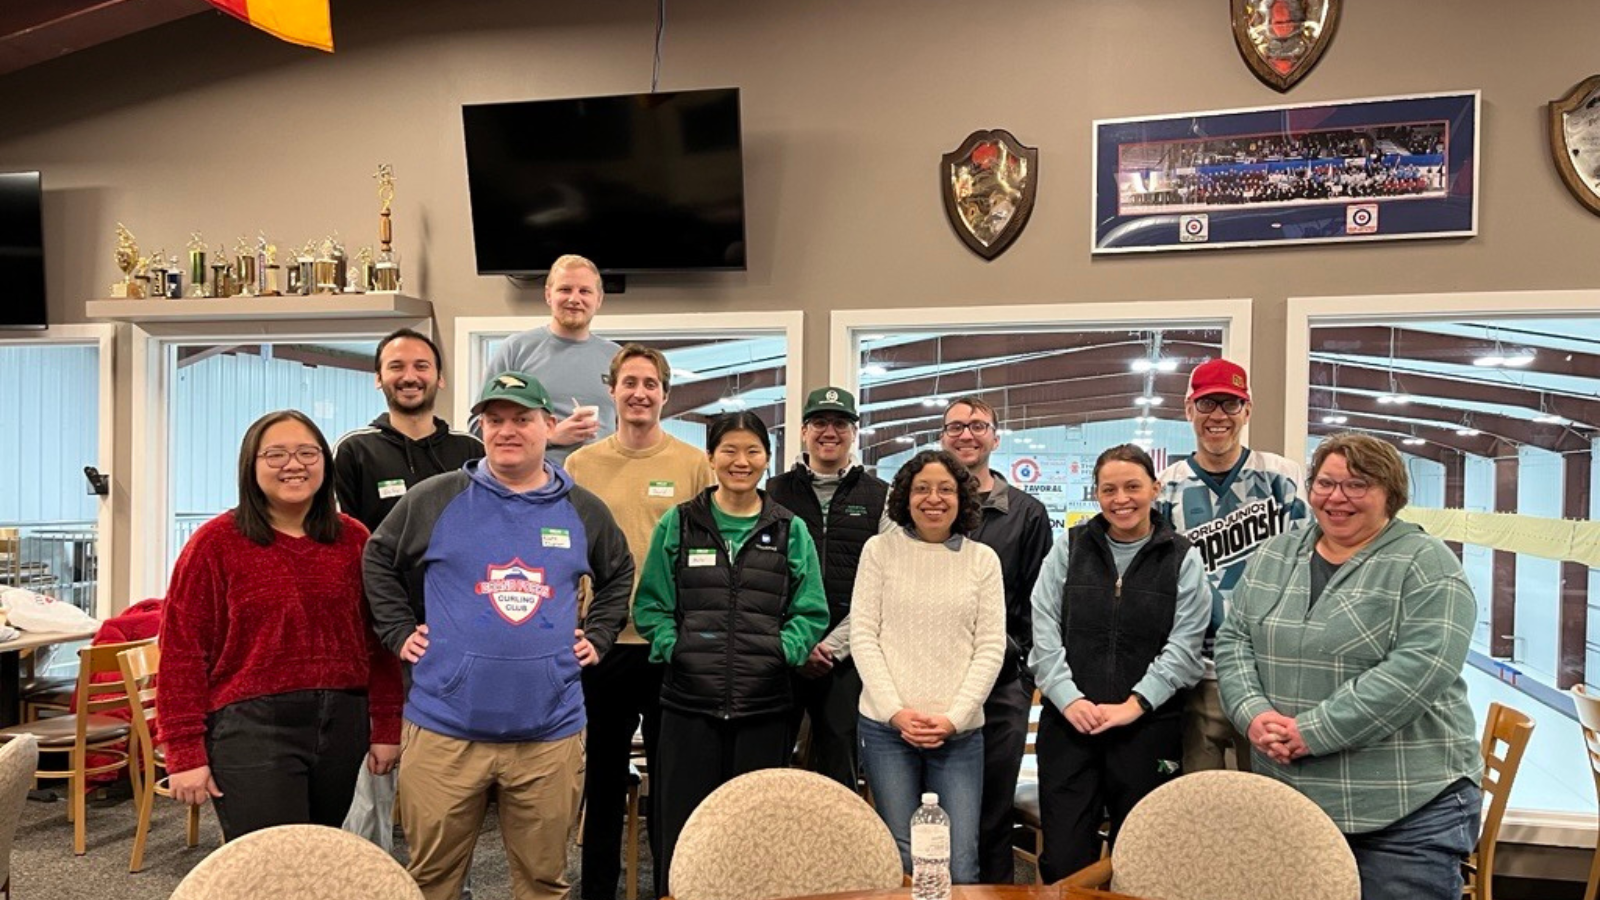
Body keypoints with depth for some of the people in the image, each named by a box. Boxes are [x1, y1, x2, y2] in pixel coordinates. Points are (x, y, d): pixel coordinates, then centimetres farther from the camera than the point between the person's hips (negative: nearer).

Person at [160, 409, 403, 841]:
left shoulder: (353, 541, 7)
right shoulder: (215, 543, -3)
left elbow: (377, 642, 8)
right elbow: (182, 652, -4)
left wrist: (386, 728, 6)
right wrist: (186, 752, -7)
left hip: (342, 725, 4)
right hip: (251, 728, -4)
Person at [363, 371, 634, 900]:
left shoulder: (583, 511, 7)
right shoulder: (435, 499, 1)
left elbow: (619, 575, 22)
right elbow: (378, 561, 13)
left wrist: (597, 636, 10)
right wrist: (399, 632, 4)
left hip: (551, 732, 2)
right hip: (445, 726, -1)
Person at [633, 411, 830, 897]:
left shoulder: (790, 530, 8)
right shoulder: (678, 524, 7)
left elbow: (811, 613, 6)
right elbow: (651, 606, 6)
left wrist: (781, 651, -10)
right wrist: (674, 648, -9)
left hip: (765, 705, 1)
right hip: (689, 702, 0)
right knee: (682, 829, 4)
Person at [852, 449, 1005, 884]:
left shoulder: (983, 559, 6)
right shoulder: (880, 549, 3)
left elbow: (990, 648, 3)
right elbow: (863, 635, 0)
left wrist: (954, 718, -7)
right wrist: (896, 711, -8)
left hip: (960, 731, 1)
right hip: (887, 726, -1)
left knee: (959, 867, -1)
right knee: (902, 860, 4)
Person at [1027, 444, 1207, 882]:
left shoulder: (1182, 559, 4)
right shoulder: (1069, 547, 7)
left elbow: (1183, 647, -3)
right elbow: (1044, 630, 1)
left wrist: (1134, 705, -12)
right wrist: (1068, 698, -10)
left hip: (1149, 727, 0)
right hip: (1068, 721, 1)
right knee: (1064, 856, 2)